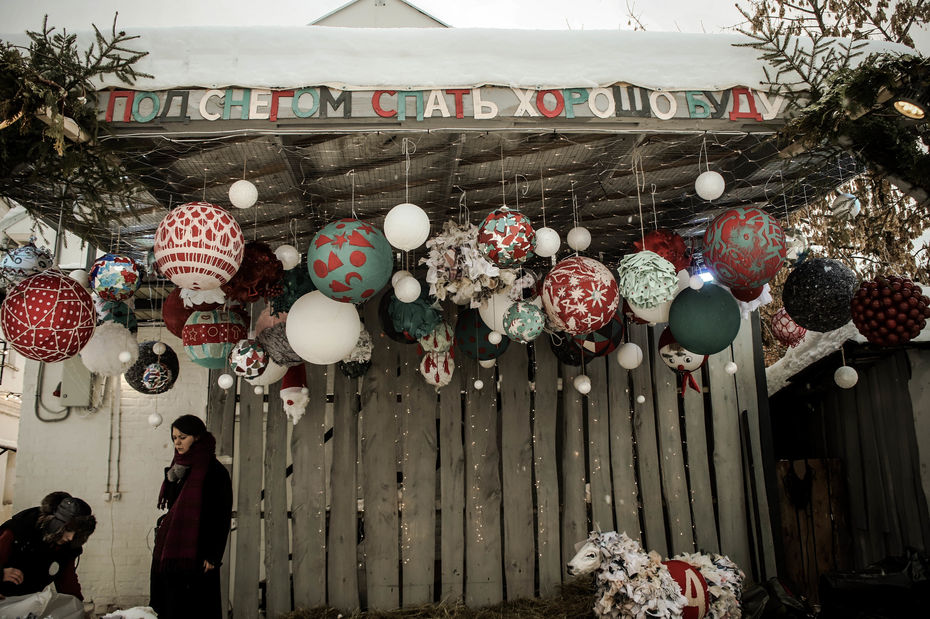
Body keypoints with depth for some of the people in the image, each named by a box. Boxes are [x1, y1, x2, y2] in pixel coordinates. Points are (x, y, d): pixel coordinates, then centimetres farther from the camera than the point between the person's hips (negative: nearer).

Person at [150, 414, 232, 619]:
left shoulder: (215, 471, -9)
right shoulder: (177, 469, 14)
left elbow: (222, 518, -12)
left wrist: (212, 556, -16)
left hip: (196, 556, -7)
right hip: (169, 552, 7)